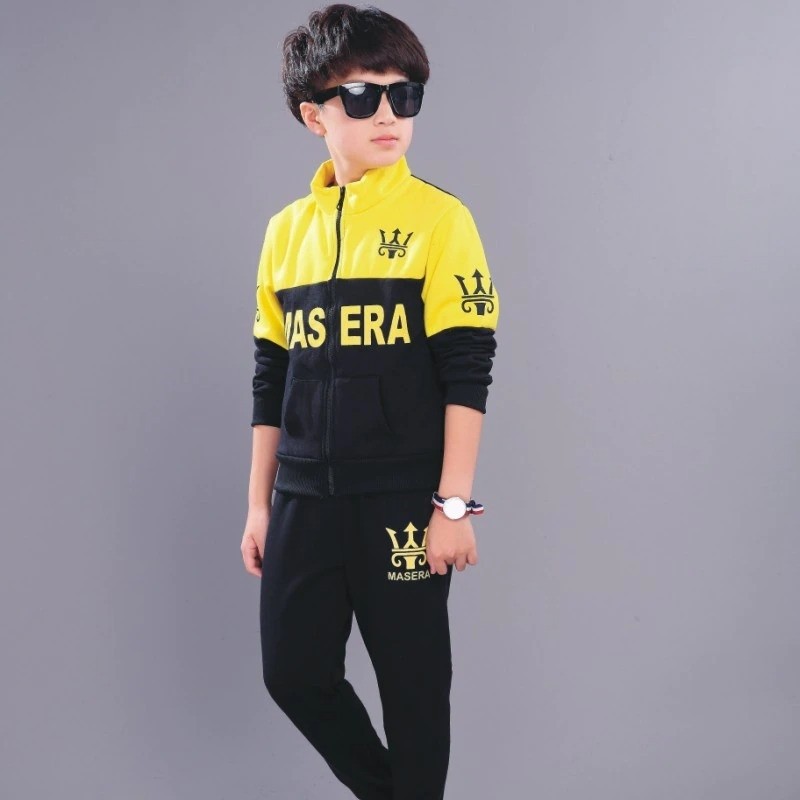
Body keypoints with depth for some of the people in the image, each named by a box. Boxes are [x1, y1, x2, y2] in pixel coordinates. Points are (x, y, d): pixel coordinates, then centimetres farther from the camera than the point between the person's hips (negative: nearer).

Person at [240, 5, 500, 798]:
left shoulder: (438, 218, -7)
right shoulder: (286, 230, 7)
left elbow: (467, 374, -9)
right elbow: (271, 382, 12)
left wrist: (454, 504, -12)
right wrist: (259, 504, 12)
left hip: (403, 497, -4)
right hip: (306, 497, 5)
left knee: (413, 682, 6)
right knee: (294, 672, 9)